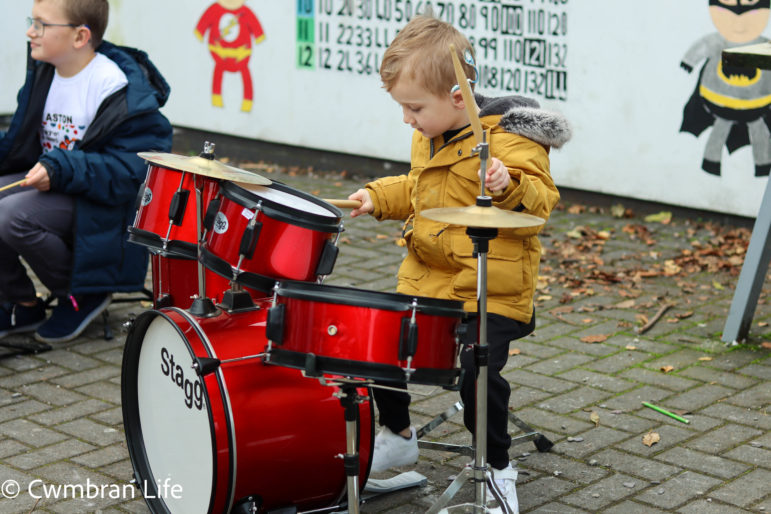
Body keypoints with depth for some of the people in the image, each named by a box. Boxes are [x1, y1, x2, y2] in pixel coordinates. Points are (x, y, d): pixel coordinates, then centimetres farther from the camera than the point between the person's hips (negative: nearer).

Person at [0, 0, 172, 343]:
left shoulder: (122, 91, -19)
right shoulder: (43, 73, 6)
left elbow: (131, 169, -23)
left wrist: (61, 170, -32)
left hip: (98, 204, -8)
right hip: (48, 184, 8)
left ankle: (82, 296, -5)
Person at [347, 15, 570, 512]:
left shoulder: (507, 137, -16)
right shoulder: (428, 138, 11)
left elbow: (541, 200, -22)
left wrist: (509, 184, -40)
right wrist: (379, 196, 12)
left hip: (488, 292, -8)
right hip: (424, 283, 8)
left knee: (475, 369, -21)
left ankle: (498, 466, 4)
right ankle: (398, 436, 35)